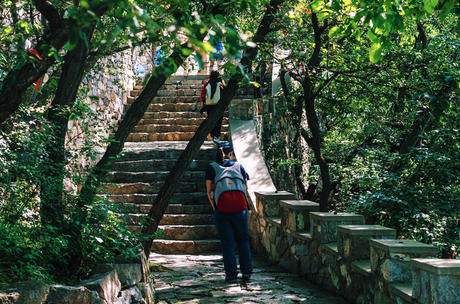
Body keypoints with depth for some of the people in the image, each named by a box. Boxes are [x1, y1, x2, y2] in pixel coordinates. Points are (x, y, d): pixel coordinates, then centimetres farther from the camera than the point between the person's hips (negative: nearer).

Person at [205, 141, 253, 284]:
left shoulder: (212, 167, 11)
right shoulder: (239, 166, 16)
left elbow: (209, 190, 8)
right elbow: (246, 188, 16)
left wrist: (214, 207, 17)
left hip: (222, 207, -1)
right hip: (240, 206, 1)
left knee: (227, 241, 3)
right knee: (243, 239, 11)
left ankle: (231, 275, 0)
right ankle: (246, 272, 6)